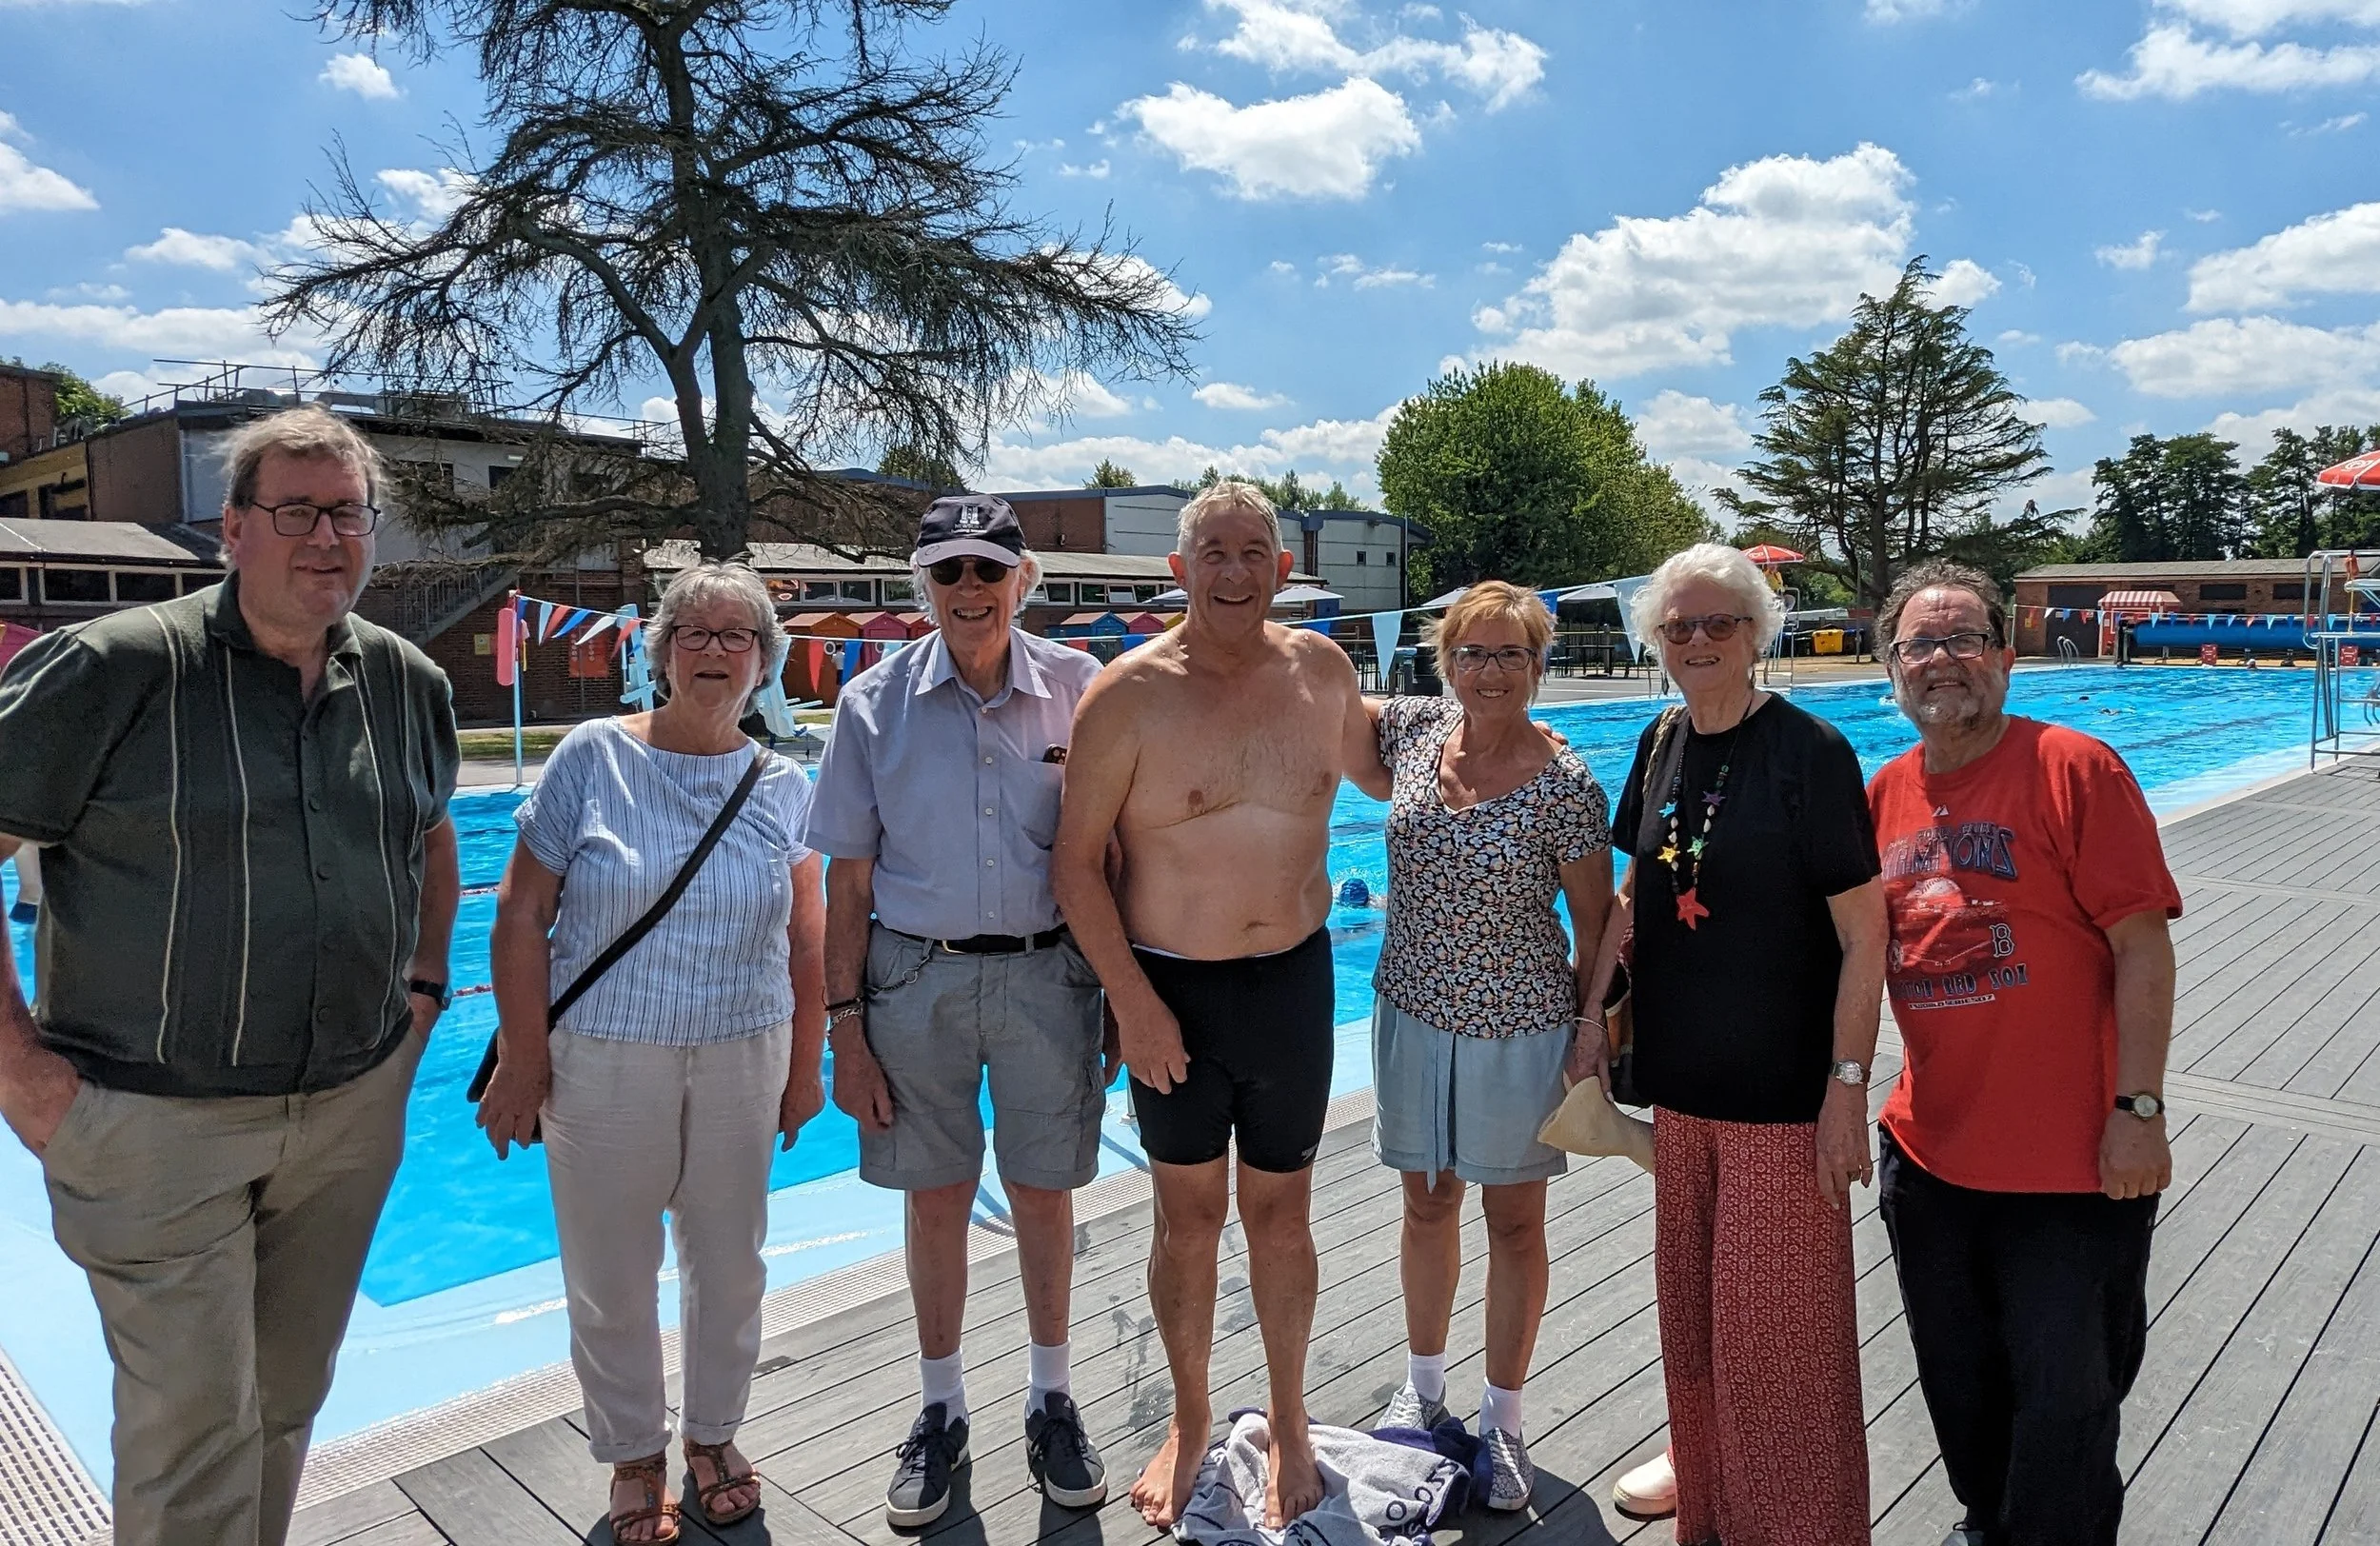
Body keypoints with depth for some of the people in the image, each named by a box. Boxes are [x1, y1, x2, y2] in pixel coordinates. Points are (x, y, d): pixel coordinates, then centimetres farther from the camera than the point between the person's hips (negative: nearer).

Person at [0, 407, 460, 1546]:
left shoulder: (408, 684, 3)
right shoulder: (114, 668, -13)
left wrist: (424, 984, 12)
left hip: (353, 1107, 5)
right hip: (155, 1115, -4)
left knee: (288, 1396, 19)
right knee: (192, 1421, 3)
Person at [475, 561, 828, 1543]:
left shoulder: (782, 785, 3)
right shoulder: (593, 757, -5)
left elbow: (806, 942, 6)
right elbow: (522, 918, -5)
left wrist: (805, 1065, 6)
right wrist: (522, 1059, -8)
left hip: (742, 1059, 2)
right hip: (603, 1060, -2)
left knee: (730, 1263, 14)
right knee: (611, 1277, 9)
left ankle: (714, 1434, 37)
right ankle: (635, 1455, 33)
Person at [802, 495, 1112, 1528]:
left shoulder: (1078, 690, -4)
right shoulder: (875, 704, -3)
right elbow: (848, 879, 0)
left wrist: (1120, 994, 2)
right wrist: (846, 1027, -2)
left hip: (1047, 973, 0)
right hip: (915, 977, 1)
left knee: (1043, 1194, 12)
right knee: (935, 1200, 13)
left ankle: (1051, 1401, 34)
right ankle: (941, 1410, 34)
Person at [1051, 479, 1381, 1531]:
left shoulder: (1320, 670, 0)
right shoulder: (1130, 693, -11)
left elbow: (1377, 768, 20)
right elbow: (1077, 860, -9)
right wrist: (1133, 1000, -13)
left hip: (1293, 980, 2)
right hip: (1171, 990, -2)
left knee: (1279, 1213, 14)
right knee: (1188, 1217, 12)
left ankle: (1290, 1426, 36)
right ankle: (1190, 1424, 35)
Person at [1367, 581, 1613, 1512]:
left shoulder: (1564, 787, -14)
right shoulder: (1413, 731, -3)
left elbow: (1597, 929, -7)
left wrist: (1592, 1035, -10)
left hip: (1521, 1030, -4)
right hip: (1413, 1015, 4)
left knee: (1513, 1221, 10)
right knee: (1427, 1205, 18)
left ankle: (1502, 1421, 28)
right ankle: (1423, 1388, 39)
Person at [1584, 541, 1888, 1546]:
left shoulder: (1809, 752, -14)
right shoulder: (1661, 745, 4)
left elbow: (1863, 935, -14)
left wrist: (1847, 1085, -16)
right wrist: (1592, 1011, 11)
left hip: (1781, 1091, -6)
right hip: (1680, 1082, 6)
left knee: (1776, 1328, 4)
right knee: (1689, 1312, 18)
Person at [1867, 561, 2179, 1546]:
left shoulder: (2074, 770, -12)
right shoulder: (1886, 794, 4)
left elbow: (2142, 945, -14)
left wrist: (2139, 1109, -16)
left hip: (2070, 1161, -5)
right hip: (1929, 1151, 6)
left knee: (2062, 1398, 9)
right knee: (1958, 1383, 22)